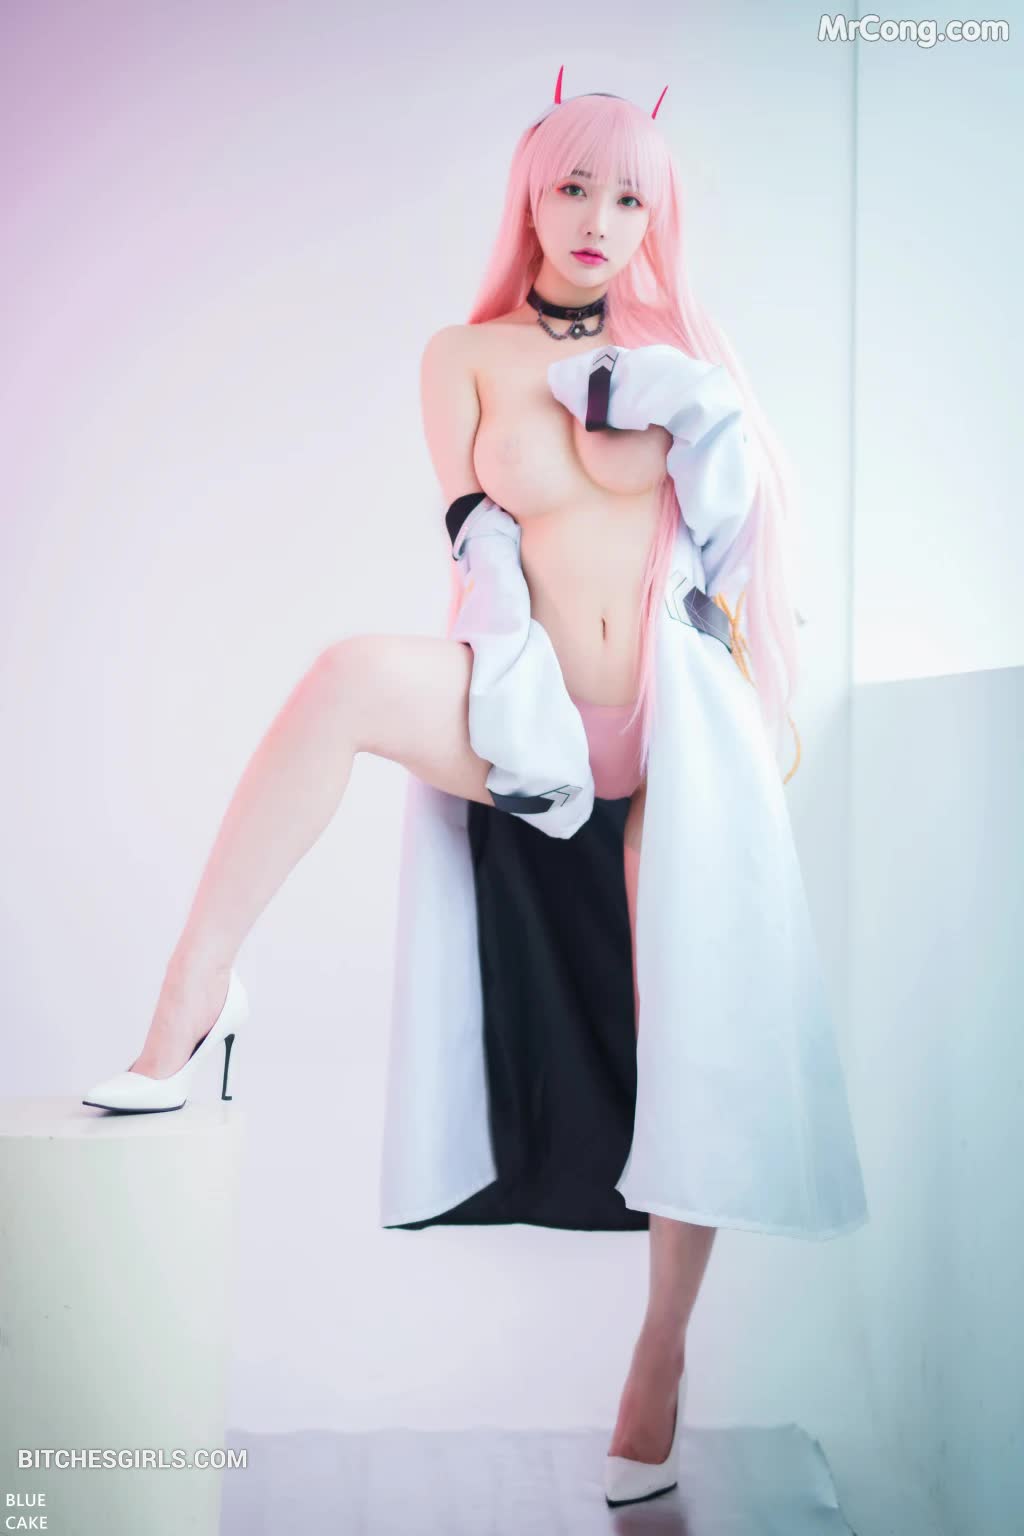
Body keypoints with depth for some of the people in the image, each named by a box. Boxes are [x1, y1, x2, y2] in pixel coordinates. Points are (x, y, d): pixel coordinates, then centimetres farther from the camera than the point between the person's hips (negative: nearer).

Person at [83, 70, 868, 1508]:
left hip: (677, 727, 2)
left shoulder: (678, 356, 14)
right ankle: (190, 998, -26)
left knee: (696, 1038, -5)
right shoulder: (467, 356, 9)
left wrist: (771, 706, 10)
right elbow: (481, 530, 0)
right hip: (523, 716, -1)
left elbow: (730, 532, 14)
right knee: (351, 674, -34)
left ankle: (663, 1353, 12)